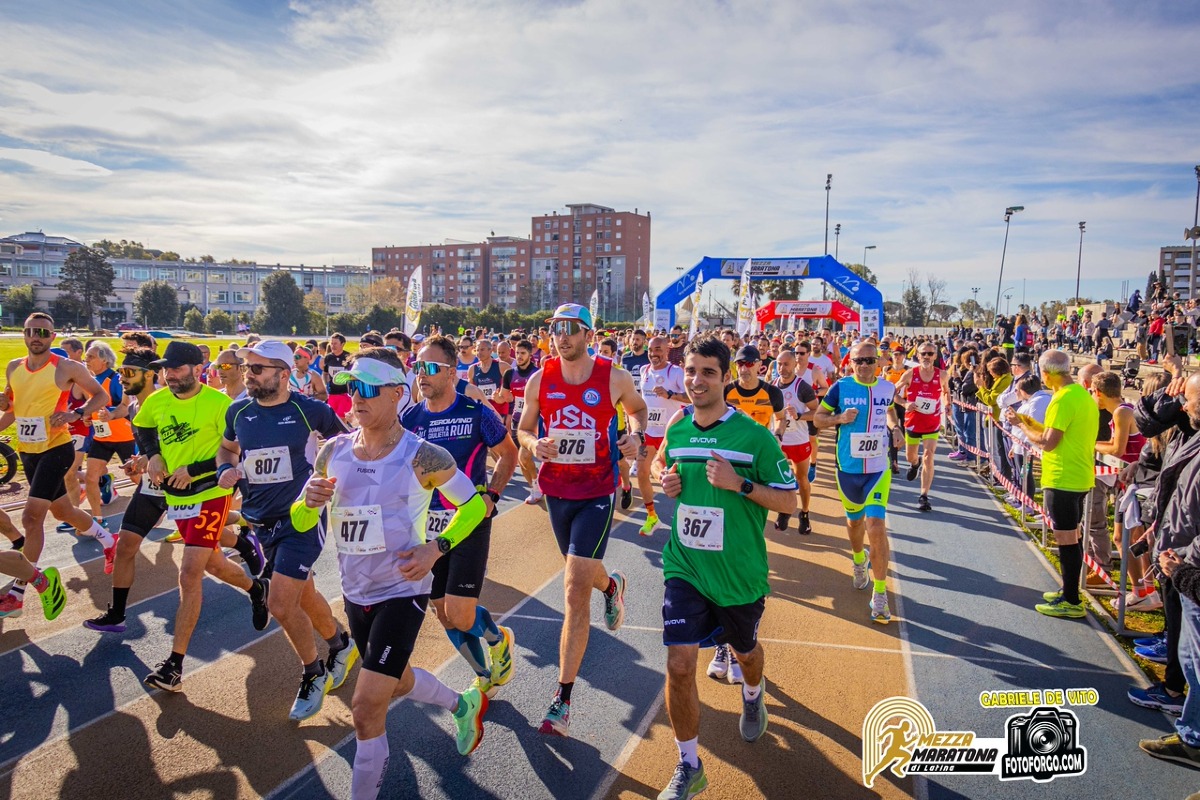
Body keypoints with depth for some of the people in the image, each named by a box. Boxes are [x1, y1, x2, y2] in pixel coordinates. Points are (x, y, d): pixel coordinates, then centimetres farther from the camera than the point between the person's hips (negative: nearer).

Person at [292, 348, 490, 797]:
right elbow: (300, 523, 4)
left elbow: (474, 506, -5)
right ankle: (464, 705, 54)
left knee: (366, 708, -10)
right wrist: (309, 502, -18)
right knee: (398, 682, 25)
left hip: (402, 592, -6)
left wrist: (437, 547, -18)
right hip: (355, 593, 6)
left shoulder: (423, 457, -17)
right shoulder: (334, 452, -3)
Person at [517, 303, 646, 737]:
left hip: (597, 493, -4)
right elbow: (523, 429, 8)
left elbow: (637, 408, 12)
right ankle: (612, 585, 63)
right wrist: (534, 443, -14)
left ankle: (563, 699, -4)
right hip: (556, 489, 4)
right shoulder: (540, 380, -3)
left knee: (575, 593, -11)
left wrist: (637, 434, -9)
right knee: (581, 575, 24)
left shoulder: (614, 378, -9)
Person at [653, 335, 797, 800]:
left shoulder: (754, 436, -15)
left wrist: (740, 484, -25)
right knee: (679, 665, -8)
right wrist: (668, 483, -4)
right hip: (684, 567, 2)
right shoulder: (676, 431, -1)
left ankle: (753, 696, 61)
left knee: (744, 650, 24)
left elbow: (788, 502, -11)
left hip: (740, 573, -2)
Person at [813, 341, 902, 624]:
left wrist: (895, 427, 2)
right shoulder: (840, 387, -7)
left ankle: (880, 594, -1)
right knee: (855, 520, 20)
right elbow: (818, 418, 0)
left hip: (878, 469, 0)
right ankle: (859, 560, 53)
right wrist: (840, 418, -18)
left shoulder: (887, 387, 0)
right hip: (848, 468, 0)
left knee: (876, 527, -13)